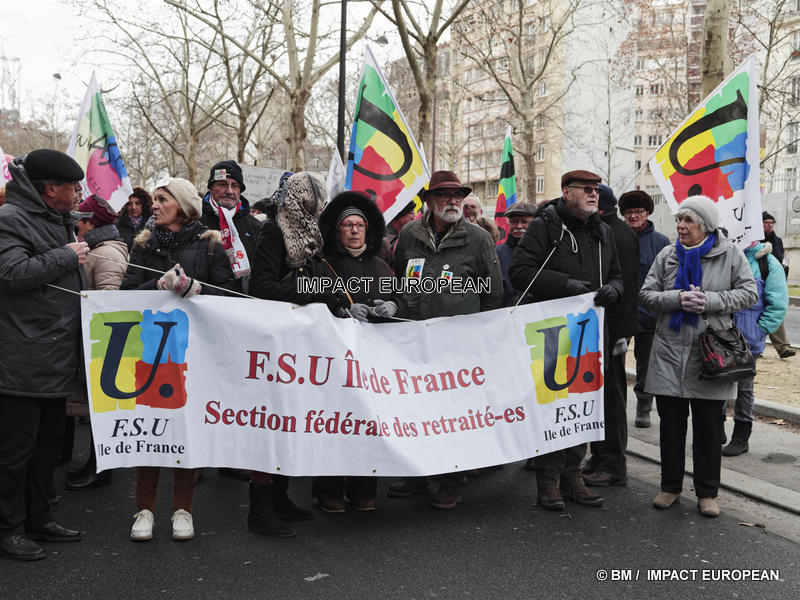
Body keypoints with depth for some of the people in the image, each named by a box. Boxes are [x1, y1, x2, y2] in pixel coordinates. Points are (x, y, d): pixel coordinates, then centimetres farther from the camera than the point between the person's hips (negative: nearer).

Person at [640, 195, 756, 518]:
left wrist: (710, 301, -15)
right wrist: (678, 298, -15)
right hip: (669, 353, 2)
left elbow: (749, 293, -2)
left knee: (708, 427, 6)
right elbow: (646, 294, 2)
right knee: (671, 424, 9)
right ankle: (670, 486, 23)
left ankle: (707, 492, 20)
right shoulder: (667, 255, 6)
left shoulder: (729, 254, 0)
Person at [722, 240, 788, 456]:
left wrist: (758, 332, -10)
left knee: (743, 388, 6)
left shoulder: (768, 264, -6)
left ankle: (741, 438, 17)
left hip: (748, 341, -4)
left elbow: (778, 305, -6)